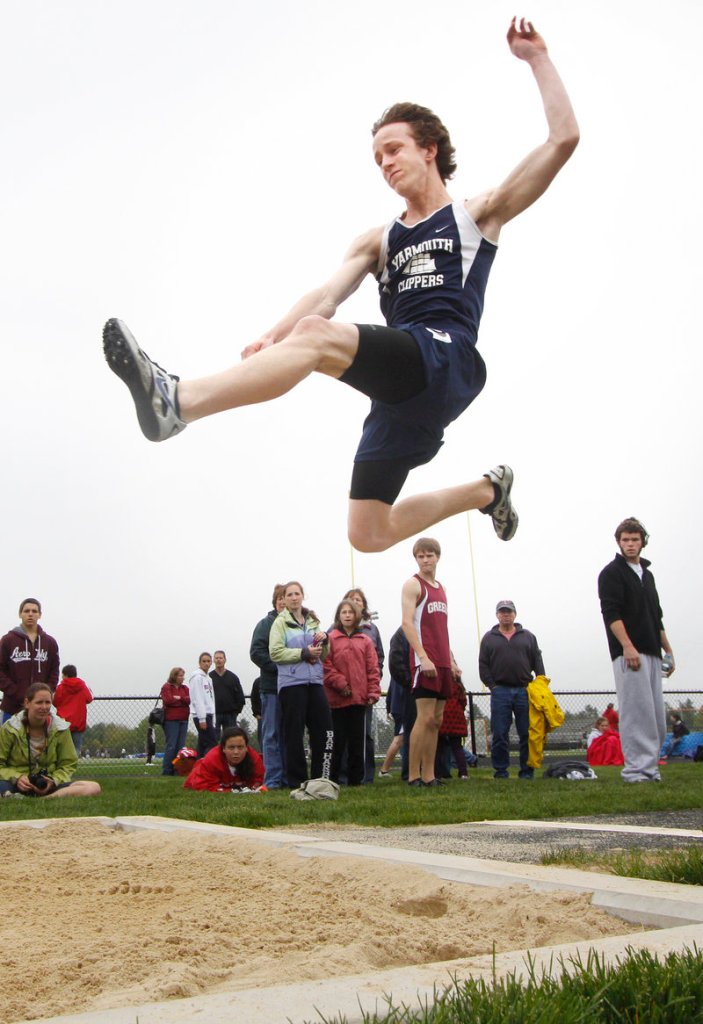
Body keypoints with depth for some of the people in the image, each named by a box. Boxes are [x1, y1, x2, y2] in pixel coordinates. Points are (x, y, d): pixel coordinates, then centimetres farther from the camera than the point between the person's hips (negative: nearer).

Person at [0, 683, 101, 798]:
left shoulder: (60, 729, 3)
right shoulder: (10, 729, -1)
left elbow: (68, 764, 8)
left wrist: (54, 780, -13)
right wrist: (16, 778, -20)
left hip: (47, 784, 3)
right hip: (17, 784, -3)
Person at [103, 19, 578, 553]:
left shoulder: (477, 215, 16)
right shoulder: (378, 241, 28)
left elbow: (563, 138, 10)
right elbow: (327, 296, 10)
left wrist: (537, 58, 11)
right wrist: (274, 337, -8)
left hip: (448, 362, -7)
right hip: (403, 384, 7)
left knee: (316, 335, -31)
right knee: (368, 535, 4)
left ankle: (176, 400, -43)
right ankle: (488, 490, 25)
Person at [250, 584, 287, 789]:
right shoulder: (266, 623, 1)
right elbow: (256, 652, -7)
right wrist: (279, 667, -15)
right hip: (272, 686, -3)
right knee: (272, 734, 0)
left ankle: (287, 777, 15)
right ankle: (273, 779, 3)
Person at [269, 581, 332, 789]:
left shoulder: (313, 621, 17)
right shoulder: (280, 622, 1)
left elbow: (324, 655, 20)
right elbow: (275, 653, -11)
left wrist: (324, 641, 0)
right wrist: (305, 653, -13)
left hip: (314, 681, 5)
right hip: (291, 683, -5)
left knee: (323, 729, 3)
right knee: (294, 733, -1)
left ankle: (319, 777, 14)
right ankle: (296, 780, 6)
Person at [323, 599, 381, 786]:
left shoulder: (365, 640, 10)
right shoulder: (330, 639, 0)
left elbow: (373, 669, 7)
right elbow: (326, 666, -7)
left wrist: (373, 692, -1)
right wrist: (340, 683, -14)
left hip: (360, 698, 3)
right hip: (337, 698, -3)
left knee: (357, 740, 8)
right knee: (338, 740, 1)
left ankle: (356, 778, 15)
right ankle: (332, 779, 9)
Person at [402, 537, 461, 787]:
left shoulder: (440, 588, 20)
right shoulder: (413, 584, -3)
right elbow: (407, 624, -13)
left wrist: (451, 661, 17)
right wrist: (423, 657, -21)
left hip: (443, 663, 8)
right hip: (424, 661, -8)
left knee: (436, 720, 7)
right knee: (425, 717, -11)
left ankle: (428, 775, 10)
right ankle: (413, 776, -7)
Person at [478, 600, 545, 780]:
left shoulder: (528, 636, 14)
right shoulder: (489, 638, 11)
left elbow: (538, 662, 11)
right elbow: (483, 666, 7)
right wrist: (492, 686, -2)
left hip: (525, 691, 1)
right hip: (500, 692, -1)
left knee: (528, 733, 1)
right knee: (499, 734, -2)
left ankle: (527, 770, 9)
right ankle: (500, 770, 6)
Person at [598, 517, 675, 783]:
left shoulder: (647, 574, 23)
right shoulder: (612, 572, 0)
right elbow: (611, 613, -11)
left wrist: (668, 650, 22)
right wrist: (627, 646, -21)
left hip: (652, 653, 8)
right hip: (628, 653, -8)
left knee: (656, 715, 6)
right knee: (637, 711, -12)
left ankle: (650, 767, 12)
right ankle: (637, 769, -11)